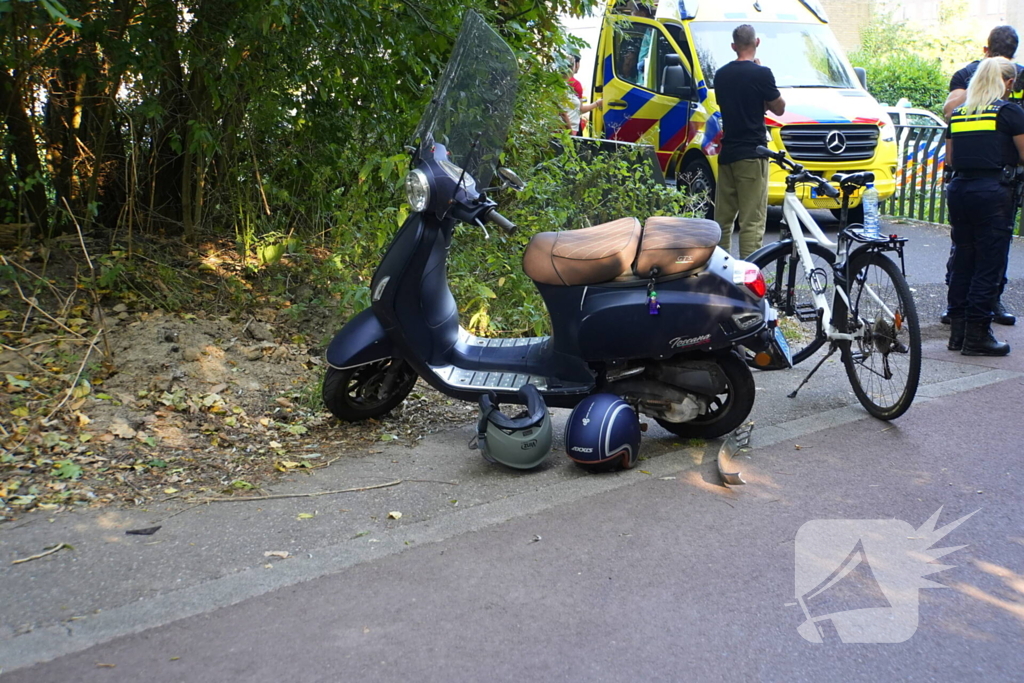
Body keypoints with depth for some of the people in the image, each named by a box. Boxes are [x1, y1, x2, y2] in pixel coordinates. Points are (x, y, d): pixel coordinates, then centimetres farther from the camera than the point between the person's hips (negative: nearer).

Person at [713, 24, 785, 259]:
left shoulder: (721, 75, 9)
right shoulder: (761, 73, -10)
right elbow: (778, 108, 0)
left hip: (726, 153, 6)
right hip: (752, 154, -6)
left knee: (722, 218, 12)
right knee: (752, 221, -6)